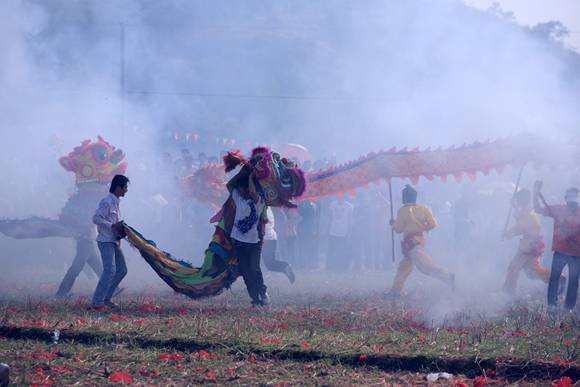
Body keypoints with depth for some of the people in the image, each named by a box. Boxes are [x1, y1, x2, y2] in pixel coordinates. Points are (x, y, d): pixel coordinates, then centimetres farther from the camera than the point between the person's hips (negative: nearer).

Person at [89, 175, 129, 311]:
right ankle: (97, 303, -20)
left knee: (122, 270, 12)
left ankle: (105, 299, 15)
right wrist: (113, 226, -22)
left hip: (114, 241, 10)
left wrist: (121, 228, 8)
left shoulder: (115, 202, 16)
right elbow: (96, 218, -22)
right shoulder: (107, 202, -14)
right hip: (106, 241, -10)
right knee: (110, 270, -19)